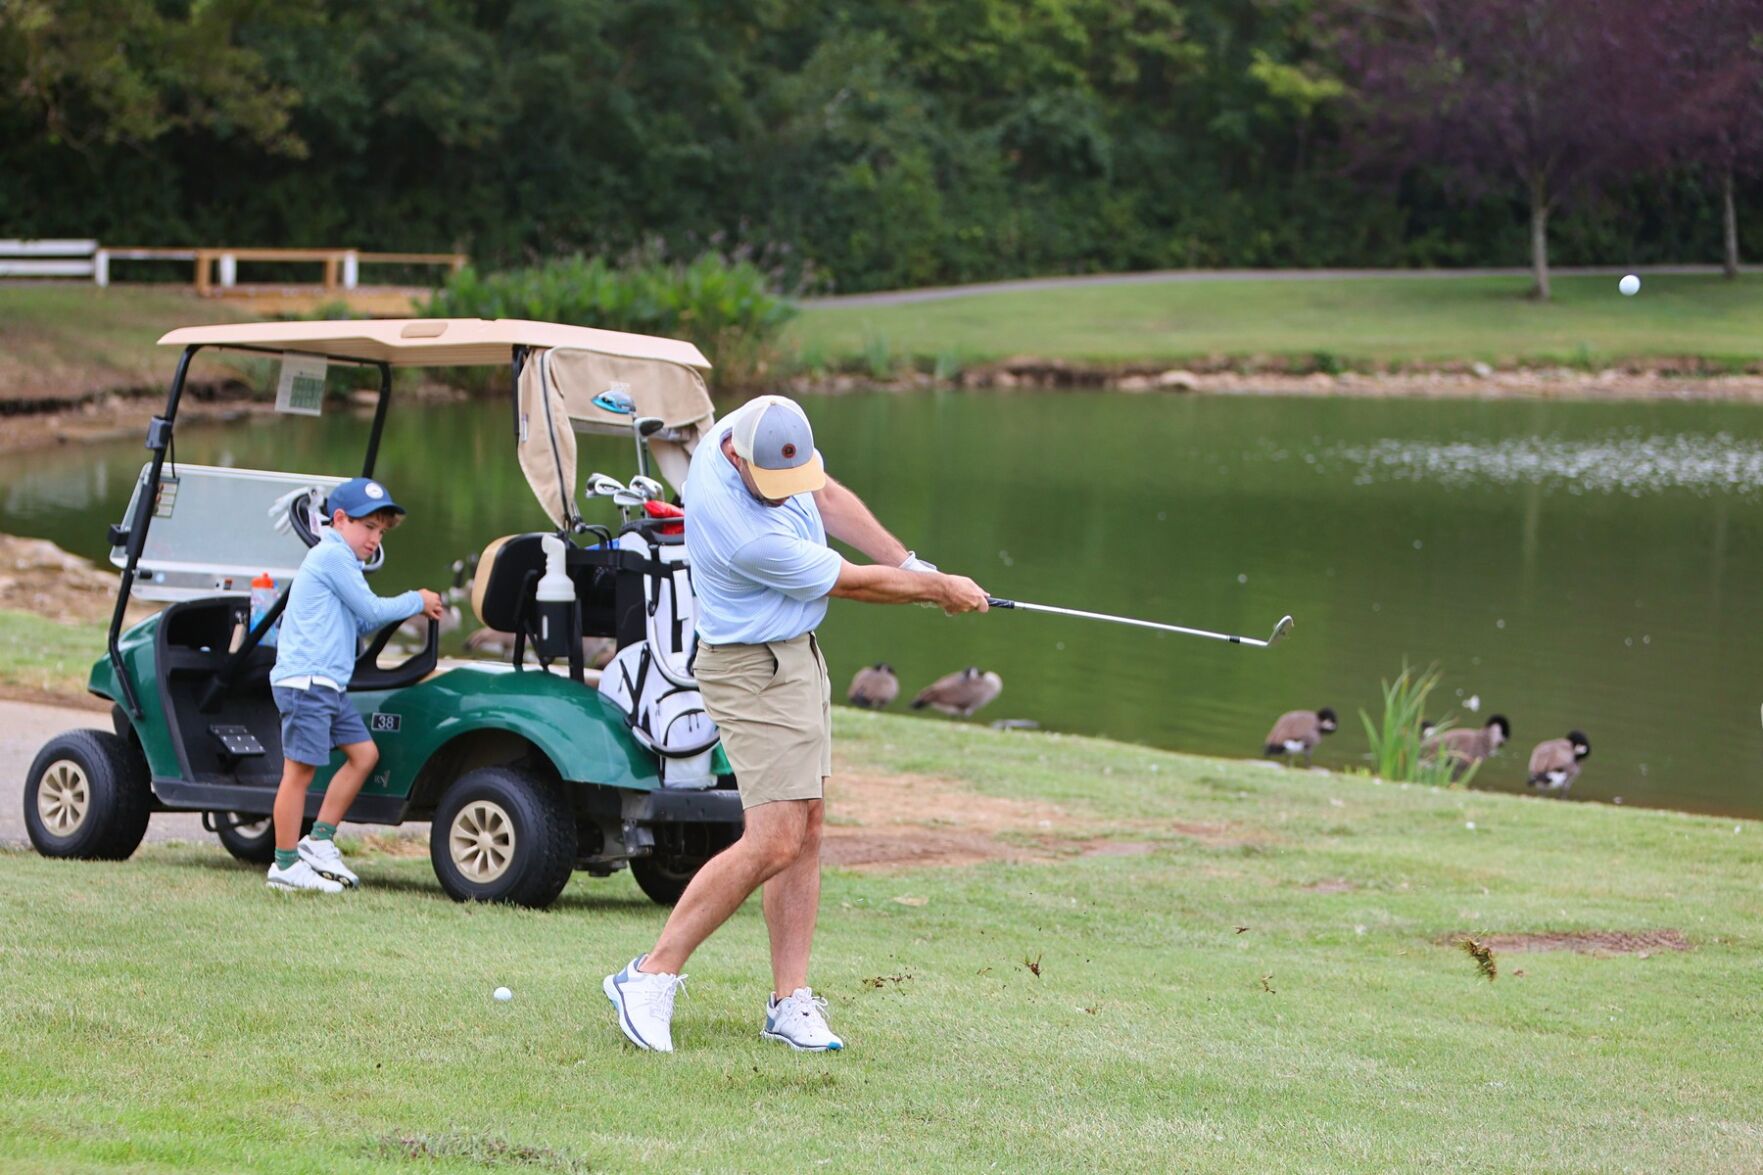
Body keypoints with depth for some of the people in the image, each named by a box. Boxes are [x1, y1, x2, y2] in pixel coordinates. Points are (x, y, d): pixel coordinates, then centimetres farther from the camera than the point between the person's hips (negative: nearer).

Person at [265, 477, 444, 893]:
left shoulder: (336, 558, 23)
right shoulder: (333, 555, -10)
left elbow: (359, 623, 23)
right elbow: (371, 610, -11)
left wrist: (411, 608, 12)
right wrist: (416, 601, 3)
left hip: (327, 686, 11)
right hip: (305, 681, -11)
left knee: (364, 753, 11)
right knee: (300, 770, -8)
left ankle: (319, 841, 14)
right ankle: (286, 865, -4)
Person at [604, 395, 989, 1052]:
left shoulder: (766, 432, -9)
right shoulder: (749, 536, -33)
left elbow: (828, 499, 12)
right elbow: (851, 584, -17)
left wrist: (912, 564, 4)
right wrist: (941, 590, -1)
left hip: (796, 654, 9)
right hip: (756, 672, -9)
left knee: (805, 829, 7)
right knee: (774, 842, -14)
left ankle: (791, 1004, 8)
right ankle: (652, 977, -8)